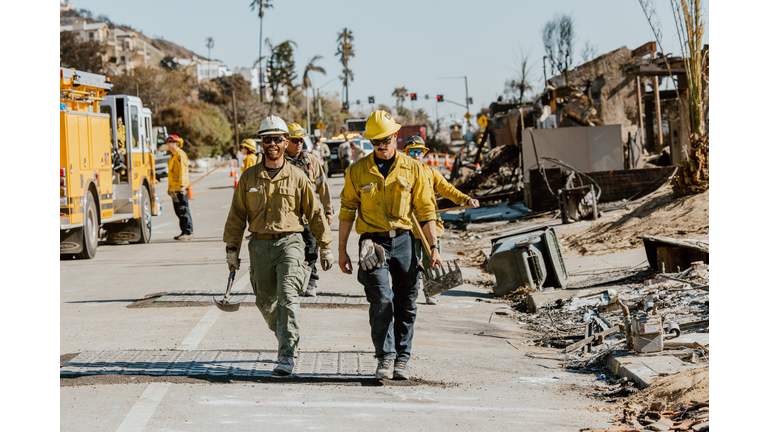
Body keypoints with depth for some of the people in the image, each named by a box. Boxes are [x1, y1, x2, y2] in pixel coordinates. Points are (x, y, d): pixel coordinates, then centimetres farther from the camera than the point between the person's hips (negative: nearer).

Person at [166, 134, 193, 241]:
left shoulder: (180, 154, -10)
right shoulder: (173, 156, 20)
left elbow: (183, 170, -17)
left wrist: (182, 185, -23)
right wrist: (170, 188, 24)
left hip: (180, 188, -10)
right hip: (174, 188, 10)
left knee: (183, 210, -9)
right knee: (178, 211, 11)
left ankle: (188, 232, -7)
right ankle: (184, 231, 17)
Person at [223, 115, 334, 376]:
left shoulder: (297, 177, 2)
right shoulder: (249, 178, 6)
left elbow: (315, 213, 7)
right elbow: (237, 216, 10)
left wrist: (326, 247, 8)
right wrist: (232, 249, 6)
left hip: (289, 242, -3)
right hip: (260, 245, 3)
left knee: (288, 296, -17)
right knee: (265, 301, 9)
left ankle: (286, 356, -18)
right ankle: (285, 338, 36)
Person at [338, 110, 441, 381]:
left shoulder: (411, 169, 3)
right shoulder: (358, 171, 2)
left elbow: (426, 211, 5)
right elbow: (347, 211, 8)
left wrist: (434, 248, 1)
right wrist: (342, 250, 5)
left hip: (403, 240, 2)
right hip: (373, 241, -1)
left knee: (406, 304, 4)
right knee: (381, 300, -15)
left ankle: (401, 360, 16)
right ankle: (386, 358, -5)